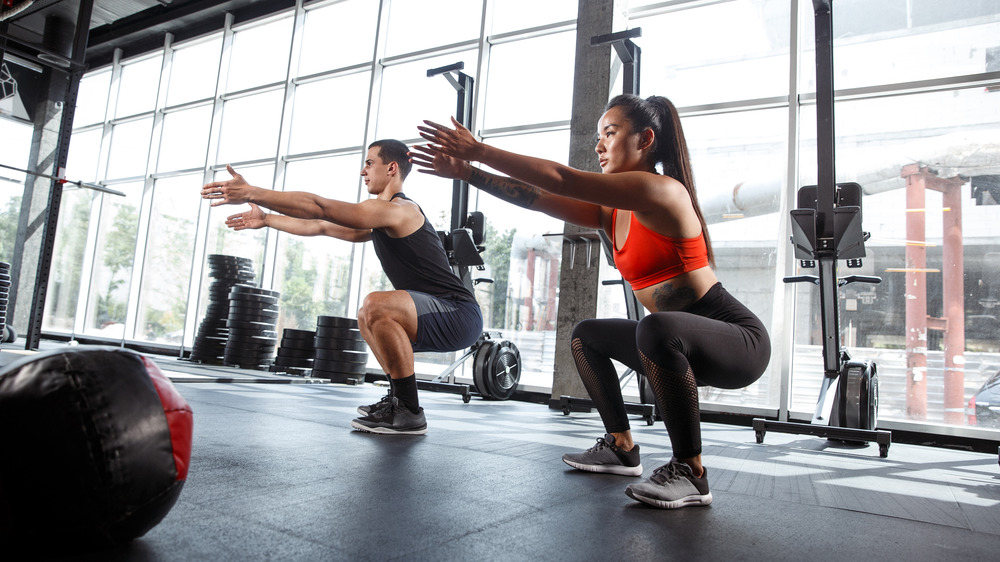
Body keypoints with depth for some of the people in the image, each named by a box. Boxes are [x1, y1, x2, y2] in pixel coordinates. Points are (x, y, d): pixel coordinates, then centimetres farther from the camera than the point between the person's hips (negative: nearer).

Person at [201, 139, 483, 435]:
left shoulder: (398, 209, -13)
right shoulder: (383, 218, 19)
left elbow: (319, 207, -18)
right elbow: (322, 227, 24)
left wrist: (251, 193, -14)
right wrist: (266, 219, 27)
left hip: (460, 314, -10)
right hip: (441, 318, 10)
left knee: (376, 306, -31)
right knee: (368, 317, 27)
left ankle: (409, 414, -20)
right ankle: (397, 399, 22)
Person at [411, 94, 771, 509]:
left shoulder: (661, 191, -20)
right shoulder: (611, 213, 7)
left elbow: (561, 181, -25)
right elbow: (538, 198, 1)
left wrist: (480, 151, -21)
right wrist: (467, 172, -4)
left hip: (740, 339, -9)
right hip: (681, 343, 9)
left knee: (657, 328, -39)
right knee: (586, 336, 18)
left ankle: (690, 474, -22)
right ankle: (621, 449, 22)